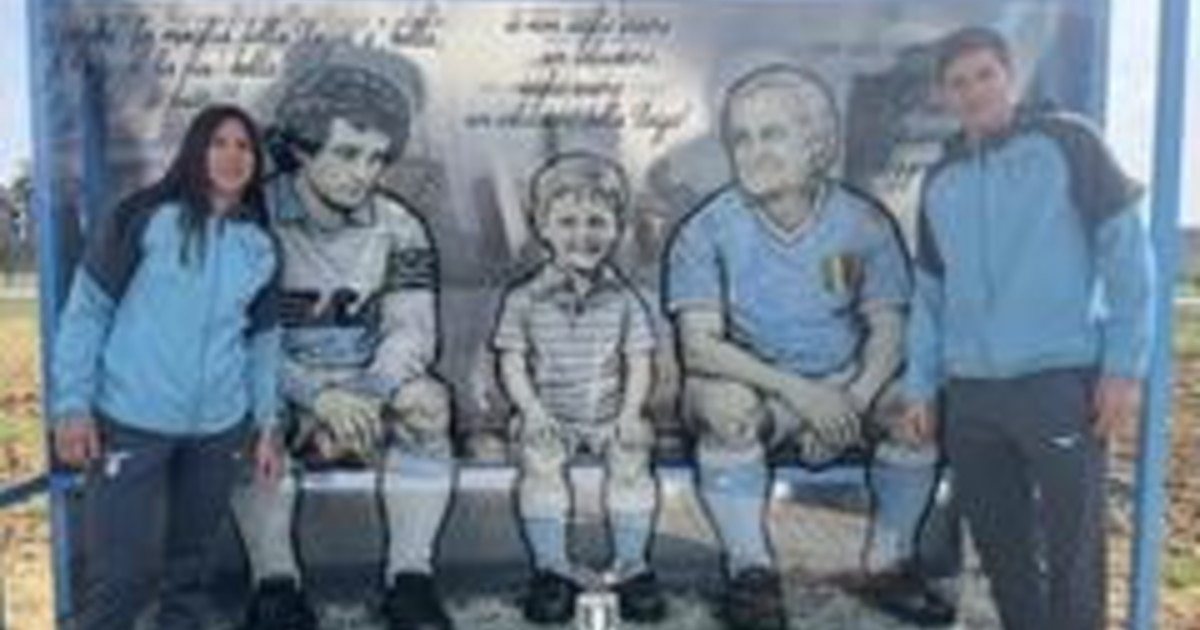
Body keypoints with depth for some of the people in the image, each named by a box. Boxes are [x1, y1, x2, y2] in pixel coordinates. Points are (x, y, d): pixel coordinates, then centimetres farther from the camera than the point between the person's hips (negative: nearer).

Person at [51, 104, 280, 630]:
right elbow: (86, 309, -5)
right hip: (131, 423, -4)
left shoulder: (260, 245, 7)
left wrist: (267, 422, 11)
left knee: (189, 563, 16)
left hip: (218, 430, 4)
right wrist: (72, 404, -10)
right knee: (121, 575, -4)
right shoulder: (146, 218, -6)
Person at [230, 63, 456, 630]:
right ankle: (274, 580, -17)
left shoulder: (398, 228, 0)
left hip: (363, 392, 2)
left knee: (427, 408, -26)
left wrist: (367, 399, -29)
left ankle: (410, 576, -17)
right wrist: (317, 396, -33)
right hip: (279, 392, -2)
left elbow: (411, 328, -9)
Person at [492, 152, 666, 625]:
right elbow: (512, 363, 1)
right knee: (541, 461, -27)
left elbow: (639, 364, 4)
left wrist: (630, 414, -10)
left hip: (610, 416, 1)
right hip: (549, 417, 0)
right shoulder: (525, 299, 1)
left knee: (631, 459, -24)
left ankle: (631, 565, -9)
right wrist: (533, 411, -12)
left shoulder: (624, 300, 3)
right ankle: (552, 567, -13)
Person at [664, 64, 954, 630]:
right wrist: (799, 392, -29)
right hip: (751, 383, -3)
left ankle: (888, 562, 3)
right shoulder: (708, 231, -13)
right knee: (725, 404, -34)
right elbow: (699, 346, -19)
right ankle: (751, 570, -18)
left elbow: (887, 330, -3)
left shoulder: (862, 223, -6)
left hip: (843, 383, 3)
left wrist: (850, 404, -22)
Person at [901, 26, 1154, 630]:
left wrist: (1125, 365, -10)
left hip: (1062, 383, -5)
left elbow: (1126, 250, -4)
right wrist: (920, 385, 11)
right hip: (970, 394, 5)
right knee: (999, 546, 12)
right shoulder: (940, 183, 14)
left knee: (1072, 551, 2)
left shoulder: (1066, 143, 0)